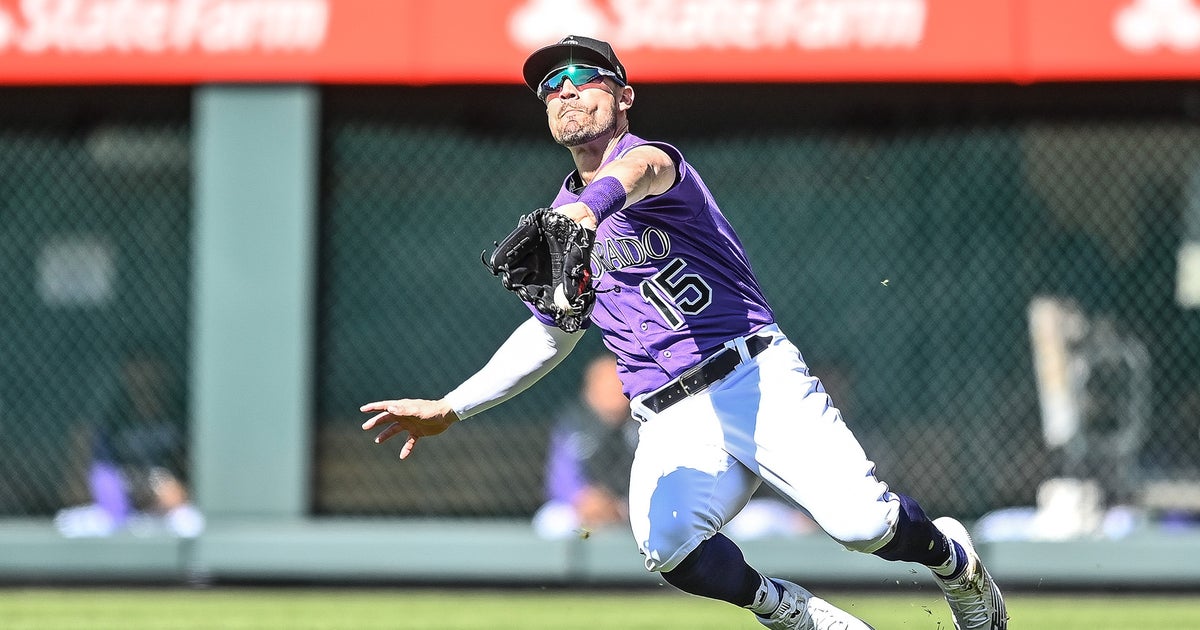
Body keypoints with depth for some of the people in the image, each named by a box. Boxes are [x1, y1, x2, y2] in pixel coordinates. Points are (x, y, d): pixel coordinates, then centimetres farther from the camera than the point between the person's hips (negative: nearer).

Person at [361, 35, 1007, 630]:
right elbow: (549, 334, 35)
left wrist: (593, 206, -52)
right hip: (672, 425, 5)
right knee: (665, 542, -29)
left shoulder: (649, 156, 0)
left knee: (864, 522, -24)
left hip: (757, 377, -5)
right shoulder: (560, 220, 20)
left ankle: (951, 557, 12)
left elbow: (643, 169, -28)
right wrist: (448, 409, 30)